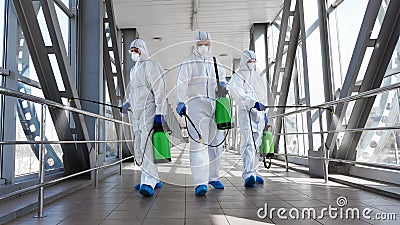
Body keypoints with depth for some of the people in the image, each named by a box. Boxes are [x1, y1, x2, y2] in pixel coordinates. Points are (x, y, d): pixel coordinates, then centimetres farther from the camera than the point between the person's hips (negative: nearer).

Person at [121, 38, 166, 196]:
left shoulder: (150, 65, -3)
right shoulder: (133, 69, 23)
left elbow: (159, 90, -12)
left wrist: (159, 112, -20)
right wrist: (128, 103, 15)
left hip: (148, 109, -9)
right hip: (135, 111, 9)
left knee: (146, 145, -19)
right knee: (140, 146, 9)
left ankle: (148, 183, -21)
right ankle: (155, 180, 18)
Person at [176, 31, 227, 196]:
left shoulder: (215, 63, 17)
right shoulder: (187, 63, 1)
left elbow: (222, 76, 30)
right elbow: (181, 84, -11)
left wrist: (222, 84, 6)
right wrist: (181, 102, -26)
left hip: (215, 105, 6)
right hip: (196, 104, -6)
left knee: (215, 143, 10)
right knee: (198, 143, -15)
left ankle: (213, 177, 24)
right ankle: (200, 183, -14)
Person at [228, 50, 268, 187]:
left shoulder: (259, 78, 23)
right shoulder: (237, 77, -1)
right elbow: (238, 93, -20)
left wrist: (265, 113, 24)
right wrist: (254, 103, -32)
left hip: (259, 114, 7)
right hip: (245, 112, -7)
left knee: (256, 145, 10)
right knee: (248, 144, -18)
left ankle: (253, 173, 19)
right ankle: (248, 176, -24)